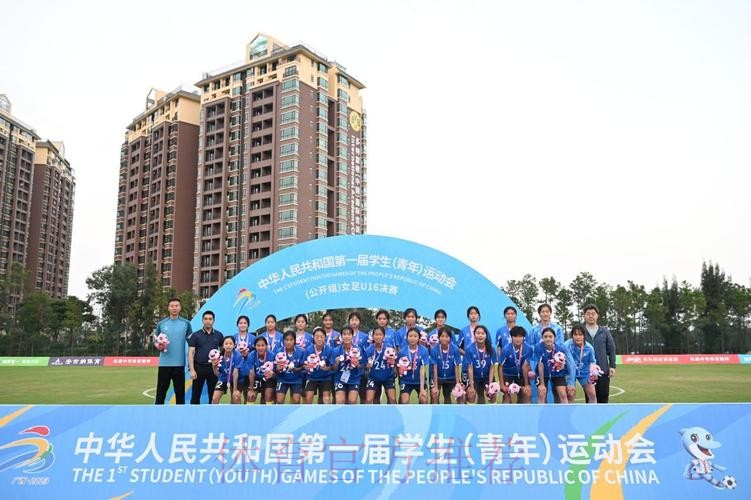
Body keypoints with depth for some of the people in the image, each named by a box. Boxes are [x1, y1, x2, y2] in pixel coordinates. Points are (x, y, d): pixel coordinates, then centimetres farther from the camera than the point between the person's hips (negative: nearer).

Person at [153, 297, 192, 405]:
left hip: (180, 364, 0)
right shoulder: (161, 324, 4)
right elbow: (155, 340, 12)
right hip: (164, 363, 0)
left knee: (180, 392, 6)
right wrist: (158, 346, -11)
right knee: (161, 392, 5)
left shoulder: (186, 323, 3)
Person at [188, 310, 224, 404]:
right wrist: (192, 370, -11)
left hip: (213, 368, 2)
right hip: (199, 368, -1)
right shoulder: (195, 335, 1)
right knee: (195, 395, 4)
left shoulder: (219, 335, 7)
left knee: (213, 395, 6)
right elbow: (191, 353, -3)